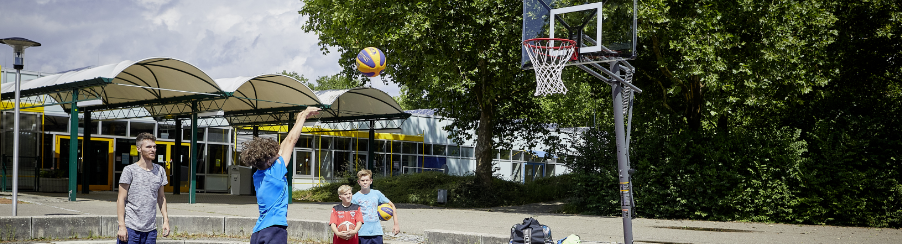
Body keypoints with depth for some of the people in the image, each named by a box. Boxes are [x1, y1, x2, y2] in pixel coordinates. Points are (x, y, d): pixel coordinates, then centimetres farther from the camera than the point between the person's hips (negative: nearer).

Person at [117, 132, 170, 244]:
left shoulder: (160, 171, 10)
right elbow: (121, 199, -5)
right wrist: (121, 226, -11)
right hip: (130, 228, -4)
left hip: (151, 230, 4)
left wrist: (166, 220, 11)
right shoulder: (130, 170, -4)